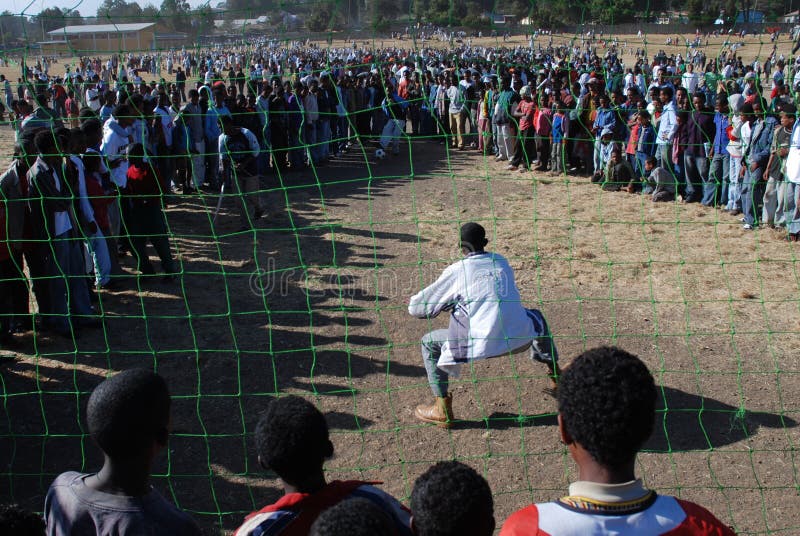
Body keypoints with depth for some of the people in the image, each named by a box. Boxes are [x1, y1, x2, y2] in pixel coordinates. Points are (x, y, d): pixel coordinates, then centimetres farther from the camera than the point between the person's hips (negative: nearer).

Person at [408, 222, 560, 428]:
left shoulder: (456, 270, 1)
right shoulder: (501, 261, 14)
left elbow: (415, 308, 4)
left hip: (484, 344, -5)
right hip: (521, 340, 5)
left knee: (429, 342, 15)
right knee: (536, 317, 37)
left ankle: (442, 410, 11)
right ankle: (556, 373, 49)